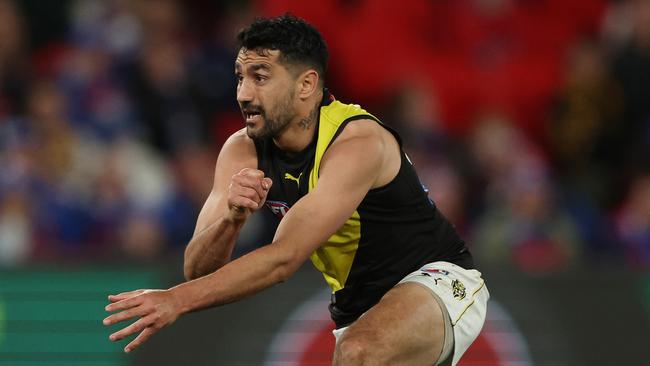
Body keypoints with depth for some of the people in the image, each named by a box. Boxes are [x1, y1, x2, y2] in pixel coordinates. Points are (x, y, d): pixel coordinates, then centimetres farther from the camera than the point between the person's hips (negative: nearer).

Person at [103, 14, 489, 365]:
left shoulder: (358, 144, -26)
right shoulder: (243, 152, -5)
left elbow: (284, 259, -34)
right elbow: (199, 269, -11)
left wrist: (177, 300, -41)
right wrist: (231, 219, -33)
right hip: (356, 307, 8)